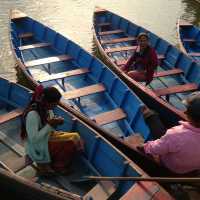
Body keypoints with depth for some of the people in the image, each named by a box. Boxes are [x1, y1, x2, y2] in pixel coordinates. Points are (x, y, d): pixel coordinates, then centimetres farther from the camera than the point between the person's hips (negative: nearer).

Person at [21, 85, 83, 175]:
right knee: (71, 142, -18)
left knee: (75, 137, -6)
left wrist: (56, 122, -12)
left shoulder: (46, 107, -3)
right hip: (38, 149, -8)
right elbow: (34, 139, -28)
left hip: (47, 137, 9)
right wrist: (50, 125, -27)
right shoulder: (32, 114, -29)